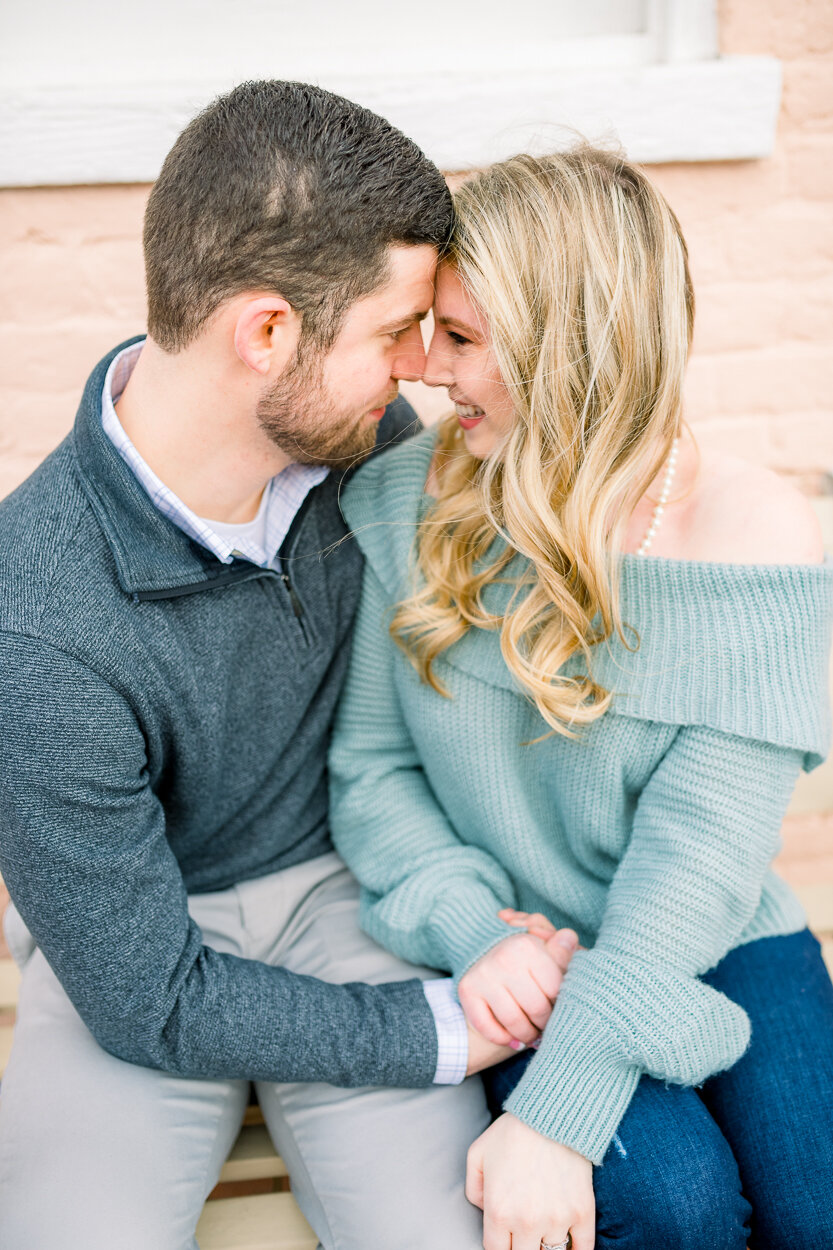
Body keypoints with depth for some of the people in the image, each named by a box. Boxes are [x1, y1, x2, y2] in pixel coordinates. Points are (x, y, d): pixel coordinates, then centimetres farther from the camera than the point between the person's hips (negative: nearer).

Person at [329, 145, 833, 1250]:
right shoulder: (410, 500, -7)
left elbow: (701, 845, -20)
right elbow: (369, 762, -2)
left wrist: (558, 1112, -26)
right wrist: (469, 928, -20)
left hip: (709, 948, 0)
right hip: (516, 958, 0)